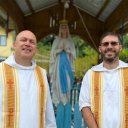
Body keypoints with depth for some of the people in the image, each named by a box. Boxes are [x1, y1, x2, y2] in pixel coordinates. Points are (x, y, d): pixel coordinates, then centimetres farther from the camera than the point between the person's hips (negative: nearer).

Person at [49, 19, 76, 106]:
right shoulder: (57, 40, 6)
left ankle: (66, 101, 6)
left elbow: (73, 53, 4)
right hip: (59, 62, -1)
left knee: (67, 81, -2)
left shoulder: (70, 41, 8)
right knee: (58, 81, -3)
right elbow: (53, 52, 3)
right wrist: (60, 49, -12)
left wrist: (66, 50, -11)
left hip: (67, 62, 1)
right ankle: (57, 101, 4)